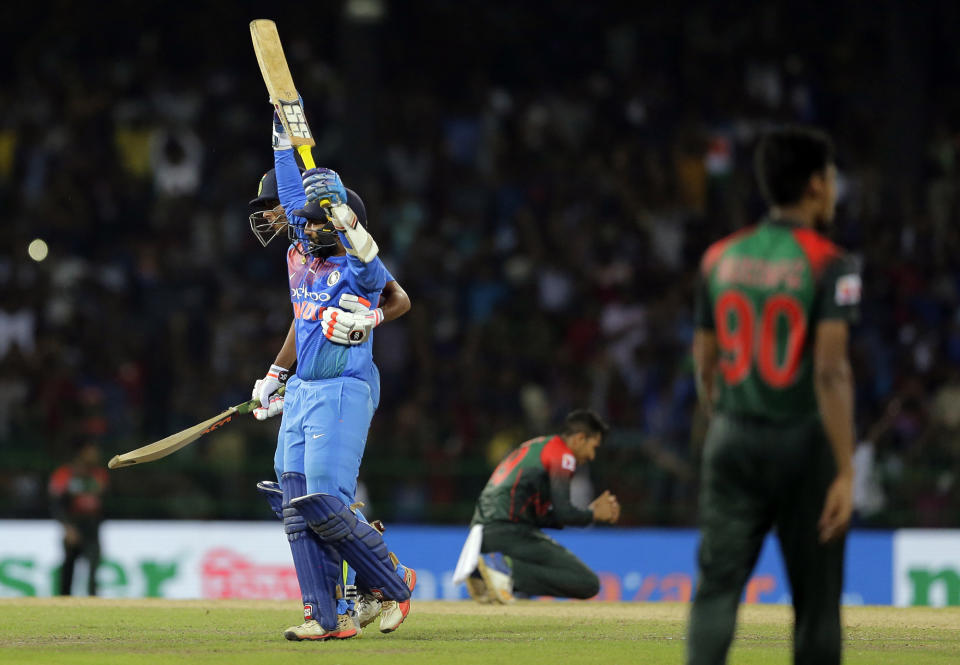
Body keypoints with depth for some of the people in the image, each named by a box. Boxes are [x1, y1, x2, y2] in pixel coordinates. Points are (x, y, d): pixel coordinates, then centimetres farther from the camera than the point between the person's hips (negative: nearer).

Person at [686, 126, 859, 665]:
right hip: (804, 440, -3)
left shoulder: (721, 258, 5)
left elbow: (706, 364, 12)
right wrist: (846, 472, -17)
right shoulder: (828, 265, -10)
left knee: (717, 586, -1)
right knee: (817, 599, 8)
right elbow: (831, 371, -17)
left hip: (732, 439, 3)